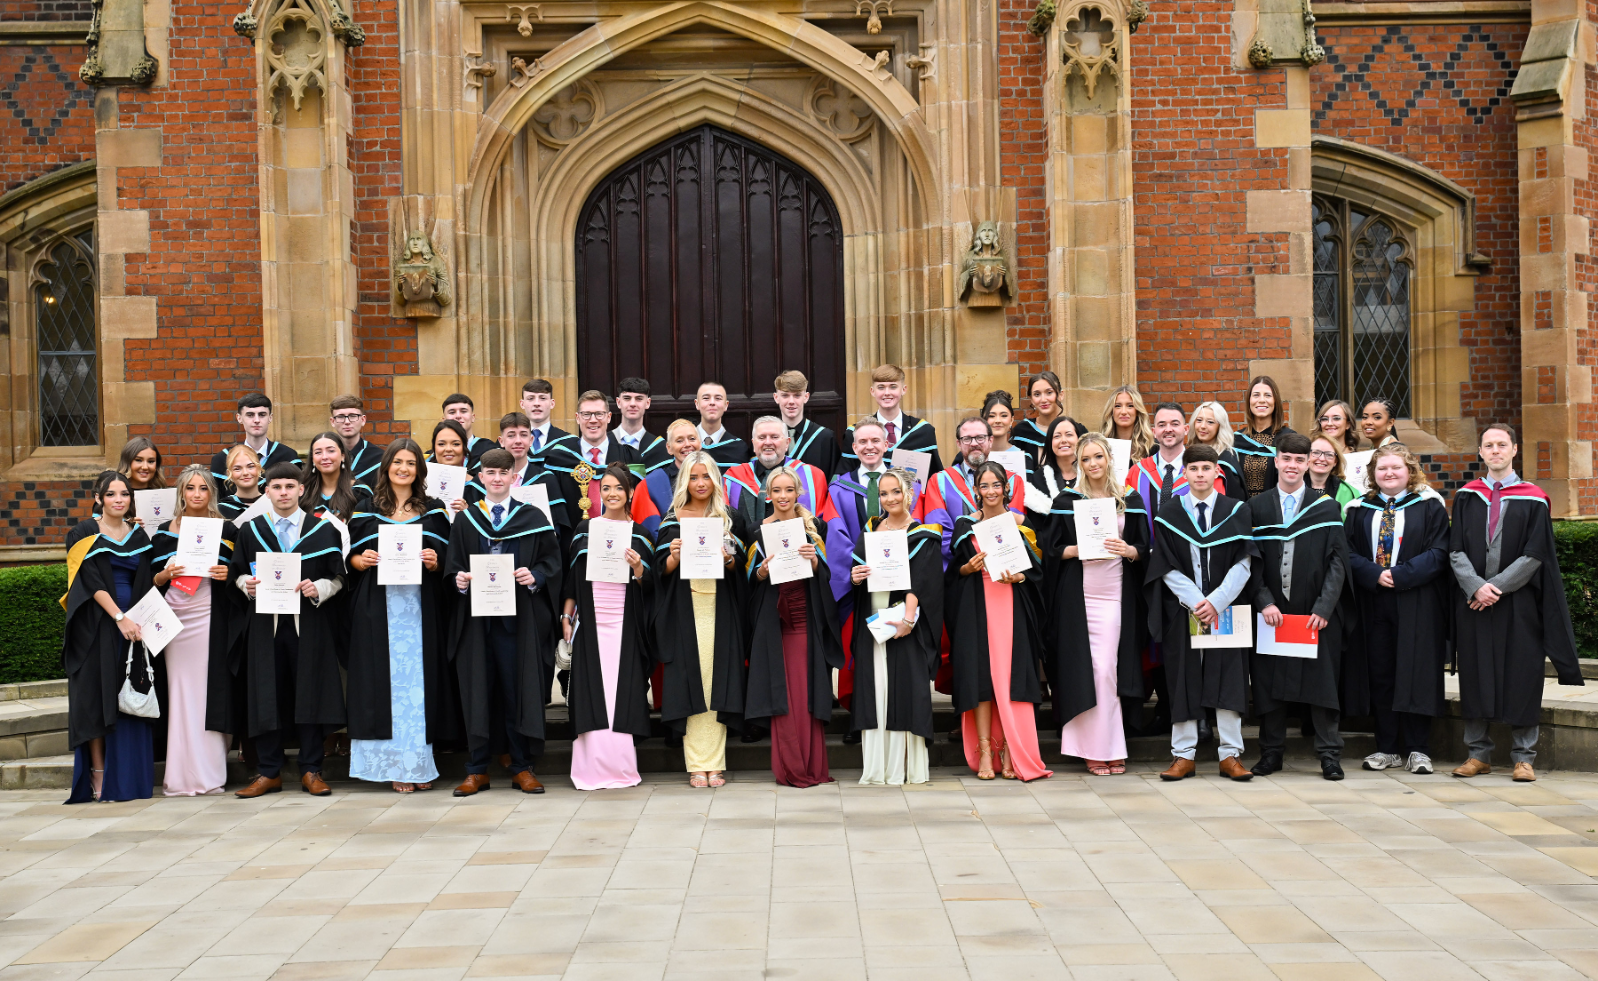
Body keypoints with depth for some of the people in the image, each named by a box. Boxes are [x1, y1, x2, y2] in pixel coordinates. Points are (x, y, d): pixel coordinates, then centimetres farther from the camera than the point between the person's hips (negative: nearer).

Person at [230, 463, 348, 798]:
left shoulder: (323, 529, 4)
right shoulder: (250, 530, 9)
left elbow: (338, 577, 3)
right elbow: (237, 572, 12)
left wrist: (318, 589, -15)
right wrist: (247, 584, -9)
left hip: (309, 622, -1)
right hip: (265, 623, 1)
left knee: (310, 692, 0)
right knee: (266, 695, 2)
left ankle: (311, 771, 10)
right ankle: (268, 773, 12)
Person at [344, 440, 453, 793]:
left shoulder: (433, 512, 10)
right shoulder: (367, 512, 10)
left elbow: (445, 560, 10)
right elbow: (352, 556, 10)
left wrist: (435, 562, -11)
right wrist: (361, 560, -10)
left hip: (419, 606, 0)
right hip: (377, 608, 0)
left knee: (417, 679, -2)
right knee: (385, 680, -4)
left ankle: (418, 764, 6)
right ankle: (395, 765, 2)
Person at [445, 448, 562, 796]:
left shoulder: (533, 518, 7)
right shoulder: (464, 521, 10)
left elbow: (553, 561, 4)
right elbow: (452, 565, 9)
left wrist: (535, 576, -15)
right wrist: (459, 579, -11)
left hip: (520, 616, -1)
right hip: (476, 616, 1)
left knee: (521, 688, 0)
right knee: (477, 689, 2)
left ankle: (522, 768, 10)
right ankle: (477, 770, 10)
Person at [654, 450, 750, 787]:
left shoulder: (730, 518, 10)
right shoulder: (672, 519, 8)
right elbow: (663, 568, 4)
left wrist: (727, 559, -12)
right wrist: (675, 555, -16)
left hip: (720, 608, 1)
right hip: (684, 609, -1)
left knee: (717, 679, -3)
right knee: (690, 679, -4)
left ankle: (714, 763, 1)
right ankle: (697, 765, -1)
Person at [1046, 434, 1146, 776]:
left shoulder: (1130, 500, 9)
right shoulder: (1066, 501, 5)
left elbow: (1145, 549, 10)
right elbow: (1052, 550, 5)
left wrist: (1128, 550, -11)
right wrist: (1078, 549, -13)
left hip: (1116, 594, 1)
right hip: (1078, 596, -1)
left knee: (1108, 669, -2)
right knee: (1086, 668, -4)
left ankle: (1106, 747, 8)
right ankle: (1098, 748, 3)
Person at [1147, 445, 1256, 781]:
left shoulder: (1236, 511, 3)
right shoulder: (1169, 514, 3)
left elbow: (1242, 564, -3)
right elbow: (1168, 568, -2)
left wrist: (1215, 601, -14)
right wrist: (1196, 602, -13)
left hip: (1225, 607, 0)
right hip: (1182, 610, 0)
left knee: (1228, 677, -1)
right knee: (1184, 679, 2)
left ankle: (1230, 755, 5)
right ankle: (1184, 755, 8)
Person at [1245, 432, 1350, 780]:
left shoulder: (1327, 507, 4)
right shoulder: (1257, 507, 6)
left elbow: (1338, 561, 0)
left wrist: (1324, 607, -10)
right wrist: (1264, 601, -10)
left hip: (1317, 614, -1)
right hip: (1271, 612, 1)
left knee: (1321, 682, 1)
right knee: (1269, 682, 4)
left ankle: (1329, 754, 9)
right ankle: (1271, 752, 15)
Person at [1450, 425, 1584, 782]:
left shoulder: (1533, 500, 1)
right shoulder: (1466, 498, 8)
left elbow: (1535, 555, -6)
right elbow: (1456, 551, 1)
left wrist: (1497, 587, -13)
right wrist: (1476, 586, -14)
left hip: (1518, 604, -2)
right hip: (1473, 601, 2)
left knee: (1521, 678, 0)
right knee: (1475, 677, 4)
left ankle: (1523, 757, 9)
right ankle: (1478, 754, 13)